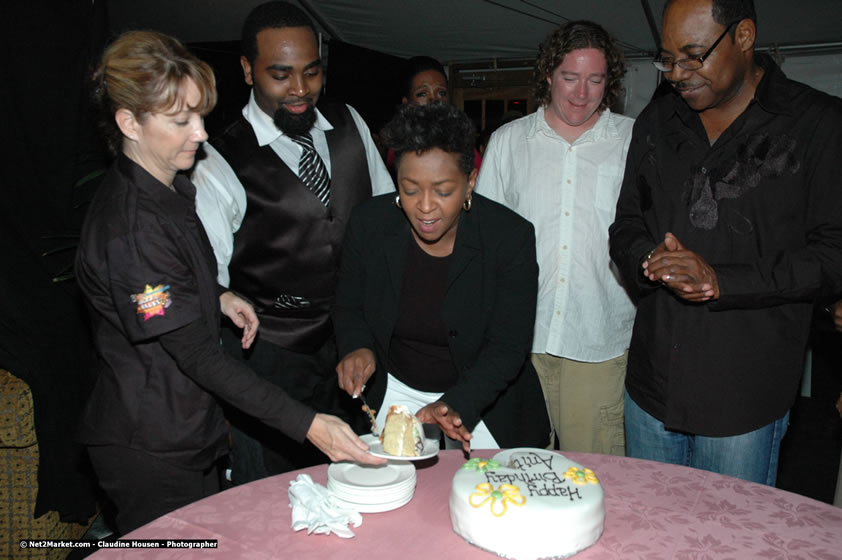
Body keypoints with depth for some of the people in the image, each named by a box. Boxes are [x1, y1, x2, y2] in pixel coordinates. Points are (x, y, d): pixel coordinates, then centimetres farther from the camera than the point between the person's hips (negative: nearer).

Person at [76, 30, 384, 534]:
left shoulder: (169, 190, 3)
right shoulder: (129, 227, -27)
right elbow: (198, 355, -29)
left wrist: (216, 295, 1)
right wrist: (308, 424, -32)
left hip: (190, 433, 9)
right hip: (151, 454, -9)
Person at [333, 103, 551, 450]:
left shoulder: (511, 236, -20)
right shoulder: (368, 223, -13)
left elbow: (508, 347, -19)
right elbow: (348, 307, 1)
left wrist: (455, 405, -32)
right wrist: (358, 347, -20)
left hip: (481, 398, -1)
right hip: (395, 392, 2)